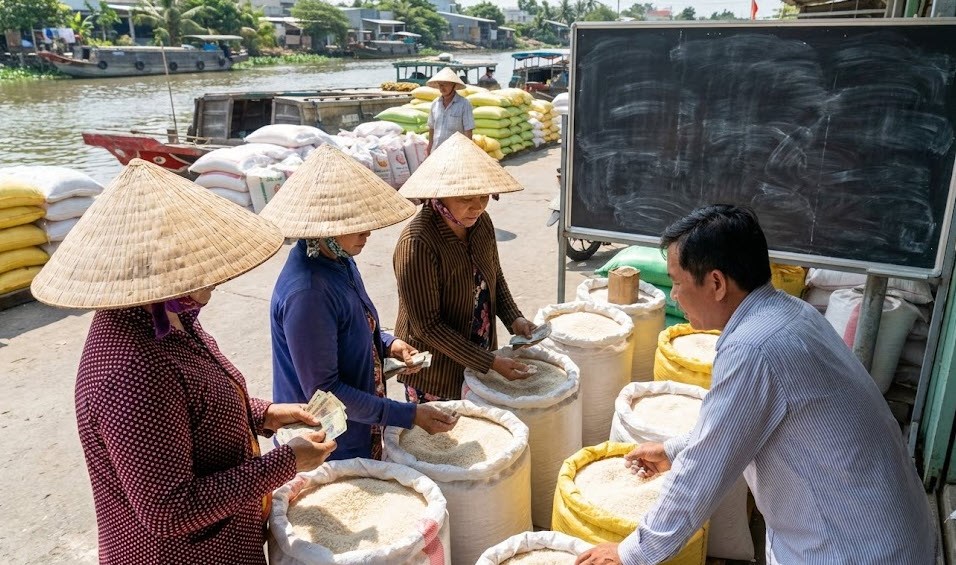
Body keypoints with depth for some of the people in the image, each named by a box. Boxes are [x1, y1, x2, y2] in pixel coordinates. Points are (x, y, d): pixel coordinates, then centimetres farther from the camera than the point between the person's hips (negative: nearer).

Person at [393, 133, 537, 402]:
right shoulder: (417, 242, -27)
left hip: (480, 360, 6)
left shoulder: (481, 223, -6)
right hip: (435, 373, -6)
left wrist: (514, 319, -6)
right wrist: (489, 362, -24)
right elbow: (426, 325, -24)